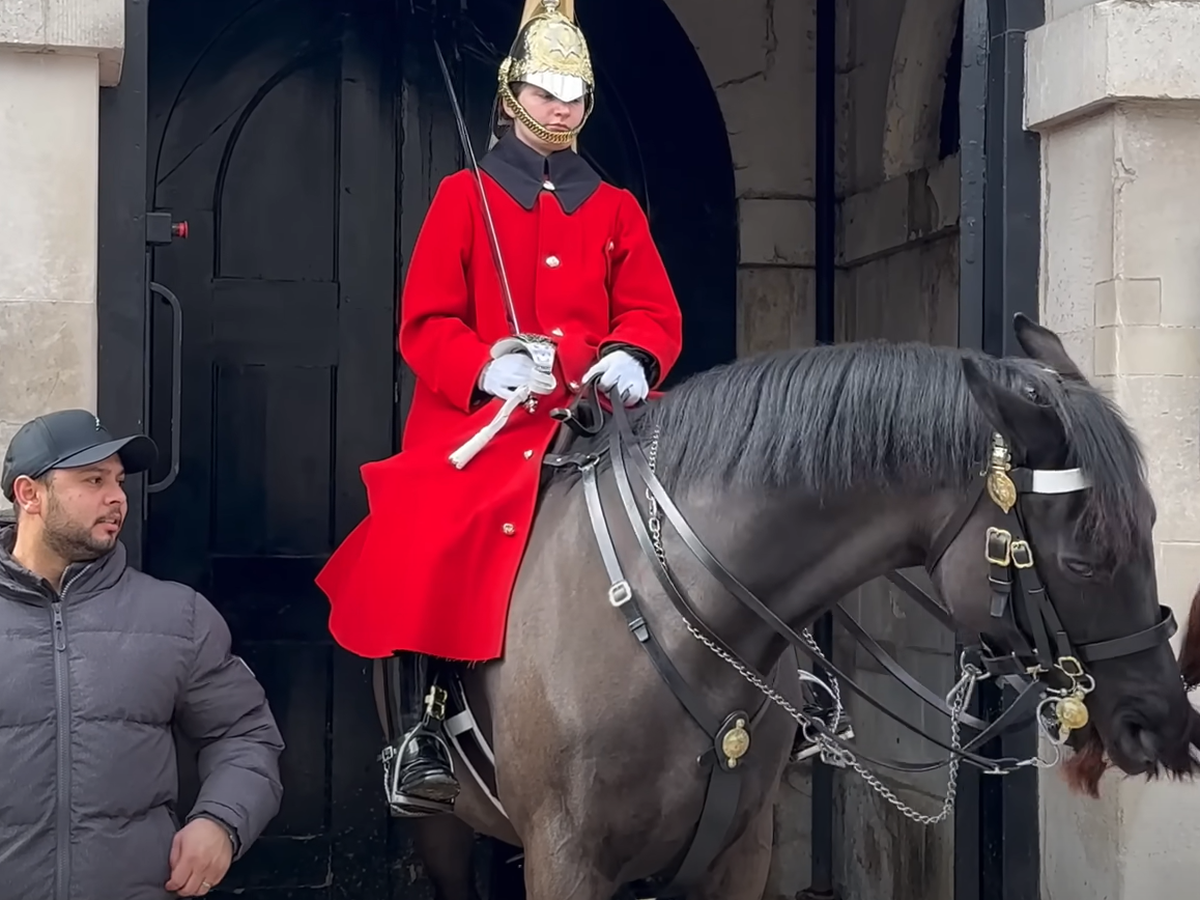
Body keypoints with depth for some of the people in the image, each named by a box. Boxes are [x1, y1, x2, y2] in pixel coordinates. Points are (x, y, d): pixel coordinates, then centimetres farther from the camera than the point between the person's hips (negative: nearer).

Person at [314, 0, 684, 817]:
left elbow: (655, 313, 10)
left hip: (587, 417, 3)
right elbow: (425, 323, 2)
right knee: (426, 540, -28)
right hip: (478, 414, -3)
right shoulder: (465, 197, 10)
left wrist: (632, 358, -14)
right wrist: (488, 367, -18)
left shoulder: (616, 210, 18)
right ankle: (420, 729, -19)